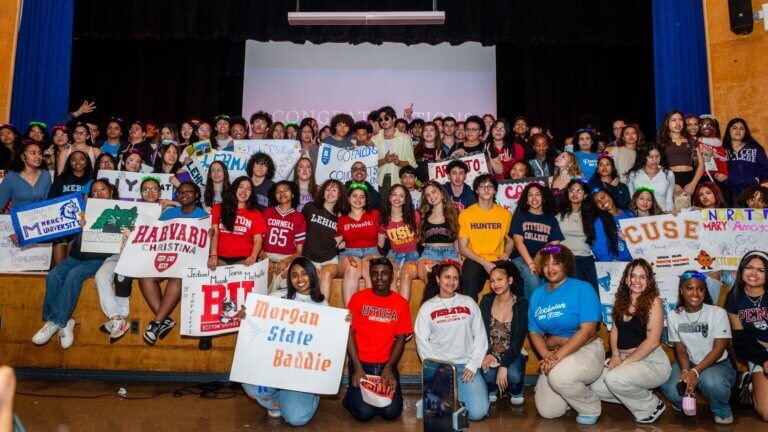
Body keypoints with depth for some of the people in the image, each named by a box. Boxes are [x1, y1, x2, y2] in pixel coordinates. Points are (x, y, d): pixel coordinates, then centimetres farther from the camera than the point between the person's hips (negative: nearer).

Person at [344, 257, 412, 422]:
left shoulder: (401, 303, 2)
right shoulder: (358, 298, -3)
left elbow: (400, 339, 2)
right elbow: (349, 333, -3)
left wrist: (388, 368, -11)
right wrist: (357, 368, -12)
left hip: (386, 364, 2)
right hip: (361, 363, -2)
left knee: (392, 412, -13)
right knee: (365, 413, -16)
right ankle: (353, 396, 18)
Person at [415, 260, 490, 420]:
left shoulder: (469, 302, 8)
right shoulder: (427, 307, 4)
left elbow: (480, 336, 6)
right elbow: (422, 342, 0)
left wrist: (473, 365, -4)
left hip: (466, 365, 1)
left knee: (478, 412, -16)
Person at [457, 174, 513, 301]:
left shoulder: (506, 214, 11)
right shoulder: (466, 214, 4)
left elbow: (510, 240, 23)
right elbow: (462, 248, 1)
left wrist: (506, 254, -1)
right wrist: (484, 262, -12)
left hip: (498, 261, 2)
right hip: (474, 260, -2)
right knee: (469, 279, -34)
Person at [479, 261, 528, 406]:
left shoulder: (521, 304, -7)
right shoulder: (487, 301, -1)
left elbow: (519, 338, -13)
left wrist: (504, 365, -24)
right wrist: (486, 354, -24)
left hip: (512, 353, -1)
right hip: (489, 353, 1)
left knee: (513, 375, -32)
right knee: (488, 374, -31)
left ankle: (516, 392, 8)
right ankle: (491, 391, 9)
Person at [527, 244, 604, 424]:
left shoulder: (582, 289, -11)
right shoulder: (538, 294, 6)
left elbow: (587, 330, -19)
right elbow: (534, 332, 6)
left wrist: (558, 356, -24)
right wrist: (546, 355, -14)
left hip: (586, 351, -5)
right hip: (554, 355, 5)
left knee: (558, 376, -35)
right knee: (547, 411, -5)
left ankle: (591, 407, -4)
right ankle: (576, 391, 27)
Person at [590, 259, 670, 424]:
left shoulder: (654, 301, -12)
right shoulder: (621, 300, 8)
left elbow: (652, 341, -18)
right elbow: (615, 329, 12)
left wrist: (624, 362, -18)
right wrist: (615, 356, -5)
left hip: (652, 361, -7)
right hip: (623, 359, 7)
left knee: (614, 378, -31)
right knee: (595, 387, -11)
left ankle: (652, 406, -4)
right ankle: (638, 396, 12)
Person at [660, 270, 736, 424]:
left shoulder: (718, 313, -13)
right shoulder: (673, 316, -3)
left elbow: (718, 349, -16)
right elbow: (680, 349, -2)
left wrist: (695, 372, -28)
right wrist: (686, 372, -23)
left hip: (718, 364, -2)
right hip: (689, 364, 3)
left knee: (711, 380, -38)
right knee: (671, 389, -28)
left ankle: (722, 411, -3)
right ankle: (684, 402, 13)